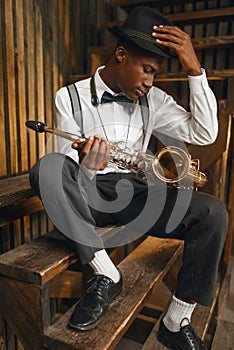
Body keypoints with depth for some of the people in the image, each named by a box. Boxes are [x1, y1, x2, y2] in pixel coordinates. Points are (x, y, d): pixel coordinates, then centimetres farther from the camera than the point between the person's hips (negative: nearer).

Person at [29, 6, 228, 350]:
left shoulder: (153, 100, 8)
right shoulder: (70, 97, 0)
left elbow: (204, 134, -3)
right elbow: (66, 165, -7)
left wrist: (195, 70, -8)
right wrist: (86, 166, -31)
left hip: (133, 192, 3)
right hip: (86, 193, -2)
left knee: (212, 212, -20)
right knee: (48, 167, -33)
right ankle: (105, 274, -21)